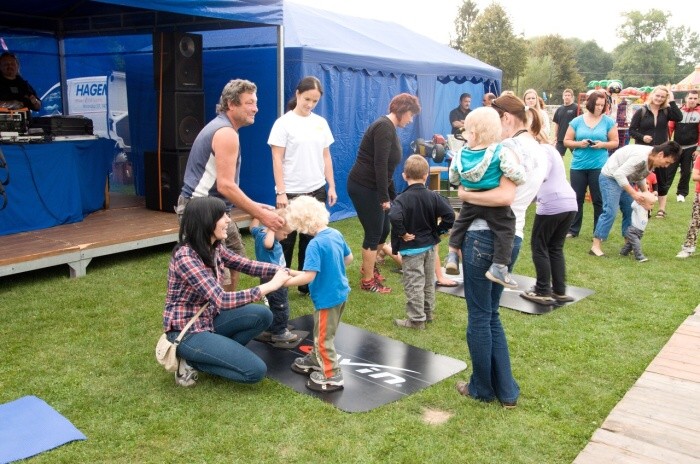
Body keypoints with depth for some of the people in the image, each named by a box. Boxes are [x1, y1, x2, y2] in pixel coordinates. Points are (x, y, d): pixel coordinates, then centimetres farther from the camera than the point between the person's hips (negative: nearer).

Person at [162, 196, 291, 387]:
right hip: (186, 331, -8)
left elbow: (247, 265, 5)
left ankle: (219, 352, 3)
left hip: (208, 319, 8)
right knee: (256, 371, -13)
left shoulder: (214, 248, -1)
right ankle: (191, 361, 0)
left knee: (263, 315, -4)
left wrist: (285, 271, -9)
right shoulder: (185, 257, -27)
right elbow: (221, 300, -33)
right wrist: (269, 286, -33)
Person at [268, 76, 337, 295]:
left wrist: (331, 187, 9)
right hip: (291, 192, -4)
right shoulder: (284, 122, -6)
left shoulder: (321, 123, 8)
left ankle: (307, 283, 21)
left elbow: (326, 157, 12)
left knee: (311, 239, 10)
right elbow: (277, 160, -9)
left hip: (316, 190, 4)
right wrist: (281, 192, -14)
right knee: (286, 240, 3)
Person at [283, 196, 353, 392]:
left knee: (323, 337, 7)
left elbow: (309, 276, -30)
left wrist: (285, 282, -19)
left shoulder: (315, 244, -26)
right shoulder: (336, 234, 0)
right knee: (321, 332, 26)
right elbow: (349, 258, 12)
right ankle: (316, 360, 43)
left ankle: (332, 376, 17)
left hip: (327, 297, -9)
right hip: (340, 292, 9)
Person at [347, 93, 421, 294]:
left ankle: (368, 267, 38)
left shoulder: (388, 127, 16)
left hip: (371, 187, 10)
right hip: (364, 187, -10)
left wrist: (392, 195, 22)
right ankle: (367, 281, 12)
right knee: (374, 233, -1)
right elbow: (380, 164, -23)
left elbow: (386, 167, 21)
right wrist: (384, 197, -21)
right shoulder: (385, 127, -16)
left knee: (383, 229, 18)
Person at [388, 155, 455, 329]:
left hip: (411, 249, -5)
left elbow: (395, 217, -38)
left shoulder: (402, 199, -19)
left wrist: (402, 233, -22)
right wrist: (438, 232, 0)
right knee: (429, 282, 20)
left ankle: (416, 319, 11)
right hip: (430, 246, 5)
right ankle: (428, 312, 33)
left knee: (414, 285, 4)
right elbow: (450, 216, -12)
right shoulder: (433, 196, -6)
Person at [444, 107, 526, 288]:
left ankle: (452, 255, 22)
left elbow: (453, 179, 11)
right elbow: (518, 176, -22)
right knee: (505, 230, 1)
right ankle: (499, 268, -5)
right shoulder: (501, 152, -16)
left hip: (470, 203, 4)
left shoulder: (461, 154, -3)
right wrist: (519, 166, 1)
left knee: (460, 223, 26)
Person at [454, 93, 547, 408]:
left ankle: (482, 388, 21)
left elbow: (504, 196, -25)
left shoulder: (513, 146, -12)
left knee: (479, 316, 6)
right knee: (491, 314, 19)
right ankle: (506, 391, 22)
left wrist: (466, 194, -13)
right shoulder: (541, 153, 16)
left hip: (487, 235, -9)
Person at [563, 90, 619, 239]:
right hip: (578, 166, 1)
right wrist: (579, 144, -13)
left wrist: (602, 144, -15)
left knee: (599, 200, 5)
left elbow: (615, 142, 5)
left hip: (599, 167, -1)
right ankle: (573, 230, 18)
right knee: (576, 199, 8)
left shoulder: (609, 121, 1)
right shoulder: (577, 121, 3)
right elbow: (566, 141, 5)